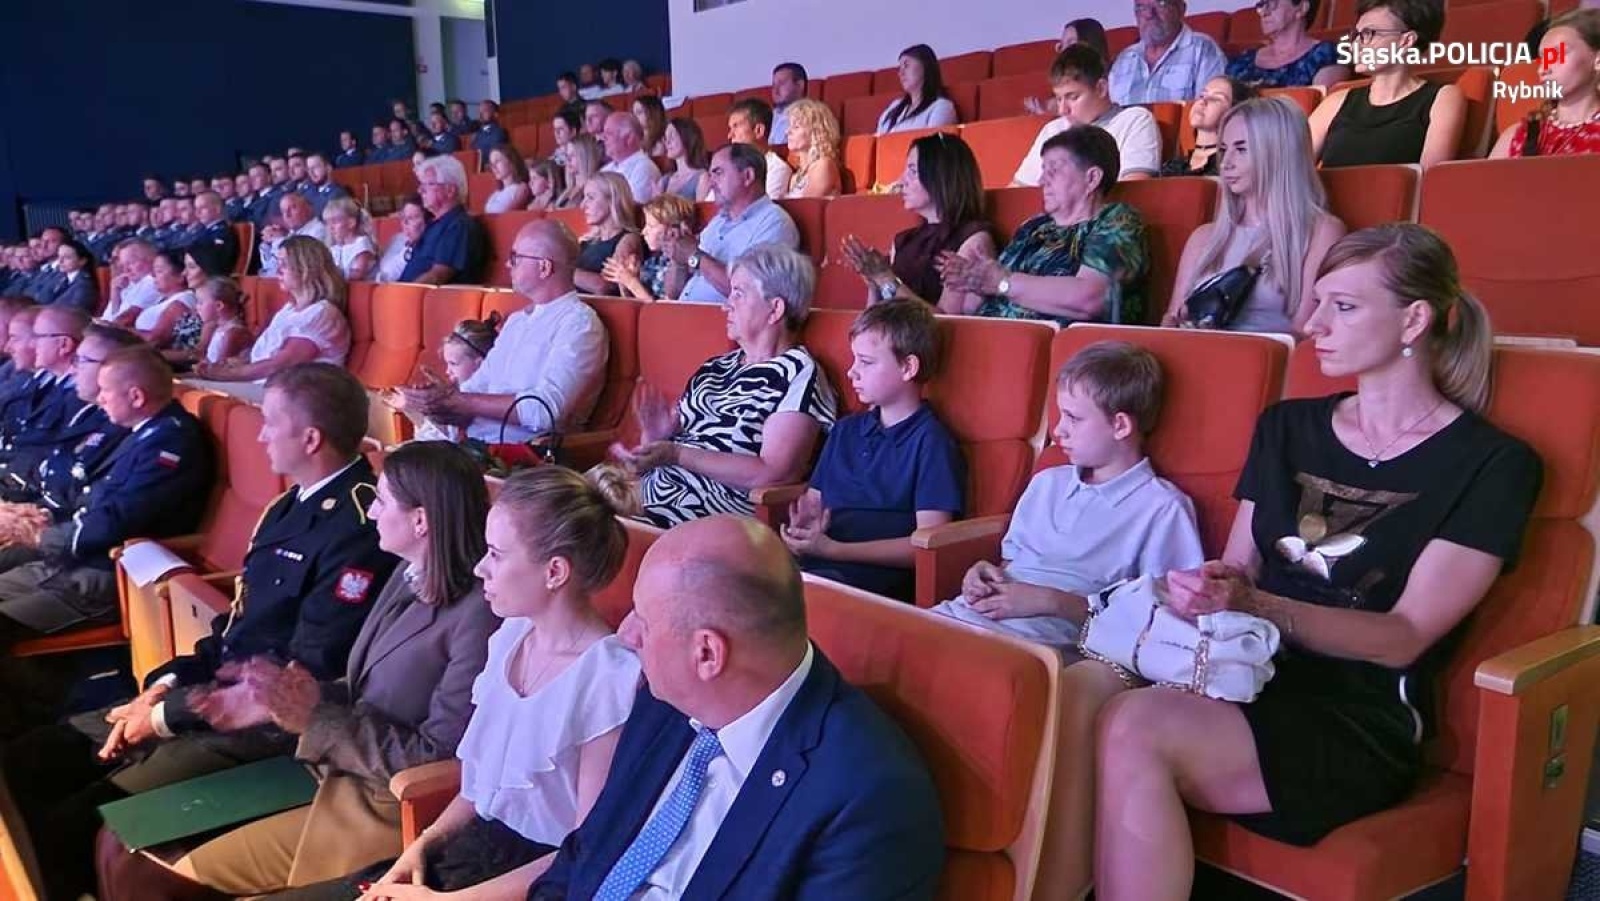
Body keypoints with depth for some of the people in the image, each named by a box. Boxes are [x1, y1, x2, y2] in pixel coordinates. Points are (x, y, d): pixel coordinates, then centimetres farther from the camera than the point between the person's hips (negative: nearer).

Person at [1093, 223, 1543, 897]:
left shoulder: (1492, 465, 1)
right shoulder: (1286, 427, 16)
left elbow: (1405, 637, -7)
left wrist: (1259, 606, -22)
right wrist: (1204, 592, -10)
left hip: (1359, 723, -4)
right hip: (1244, 682, 5)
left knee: (1135, 731, -32)